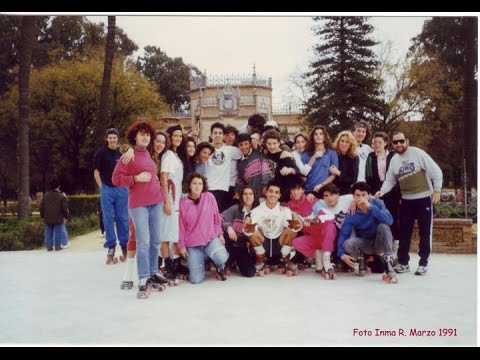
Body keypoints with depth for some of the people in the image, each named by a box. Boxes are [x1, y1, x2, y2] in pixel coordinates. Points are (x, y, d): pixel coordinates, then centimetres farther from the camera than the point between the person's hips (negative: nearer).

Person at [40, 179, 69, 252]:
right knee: (57, 233, 3)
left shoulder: (46, 195, 5)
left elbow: (41, 207, 9)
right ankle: (57, 246, 5)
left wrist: (42, 215, 19)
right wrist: (66, 215, 4)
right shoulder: (62, 196, -10)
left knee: (48, 233, 10)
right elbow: (64, 208, -9)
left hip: (48, 218, 4)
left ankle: (49, 247, 13)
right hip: (58, 218, -4)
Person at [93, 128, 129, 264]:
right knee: (108, 219, 2)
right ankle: (111, 247, 9)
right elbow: (96, 172, 4)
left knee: (123, 218, 5)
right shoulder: (101, 153, 1)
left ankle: (125, 245, 15)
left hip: (121, 189, 1)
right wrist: (102, 187, 0)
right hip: (107, 189, -1)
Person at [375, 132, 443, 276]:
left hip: (424, 198, -4)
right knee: (404, 232, 7)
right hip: (406, 200, 4)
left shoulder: (418, 153, -12)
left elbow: (436, 171, -11)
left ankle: (423, 263, 14)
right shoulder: (394, 160, 3)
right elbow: (390, 180, 5)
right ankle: (403, 262, 17)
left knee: (425, 232, 4)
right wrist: (382, 191, -13)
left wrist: (437, 190, -14)